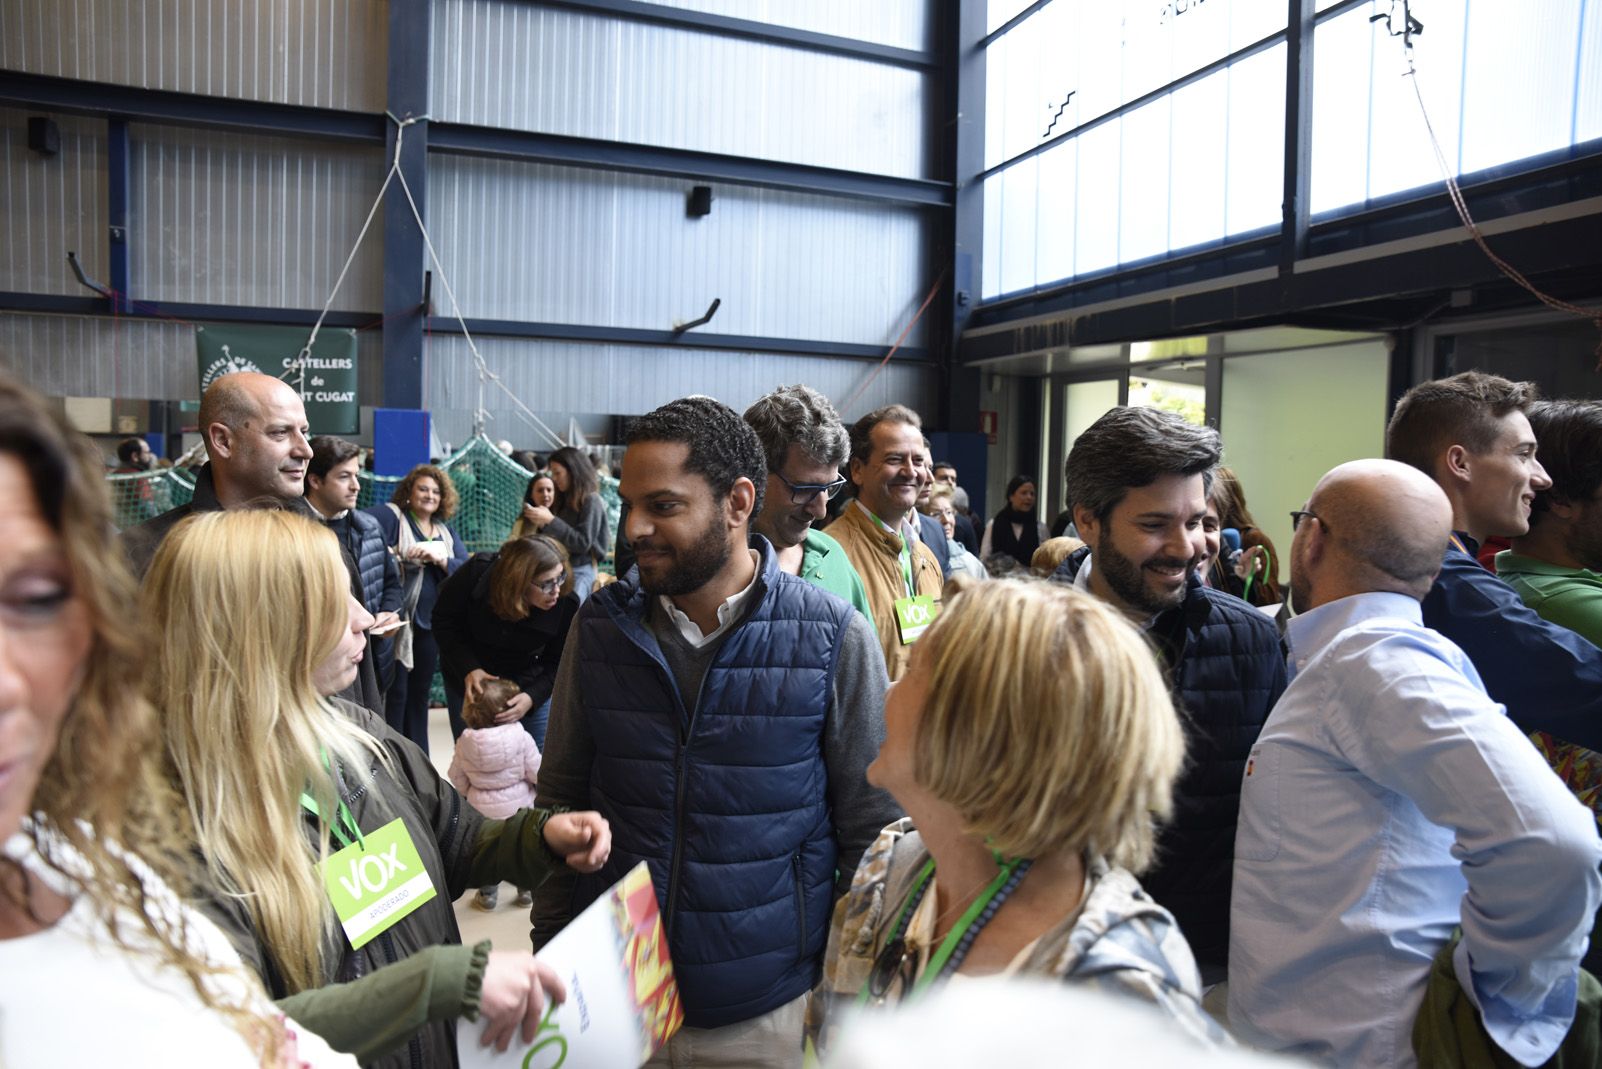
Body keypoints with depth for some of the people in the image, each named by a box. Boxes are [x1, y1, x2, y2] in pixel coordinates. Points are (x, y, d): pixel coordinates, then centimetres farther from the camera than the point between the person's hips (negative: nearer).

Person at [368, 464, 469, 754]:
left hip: (431, 622, 6)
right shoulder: (391, 515, -4)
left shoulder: (445, 530, 13)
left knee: (420, 693, 14)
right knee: (395, 693, -3)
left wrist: (439, 559, -14)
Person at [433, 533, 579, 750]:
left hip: (530, 687, 0)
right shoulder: (478, 572, -28)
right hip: (469, 683, 0)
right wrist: (468, 669, -26)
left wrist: (531, 697, -32)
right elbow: (444, 620, -13)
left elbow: (557, 664, -14)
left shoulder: (566, 603, -27)